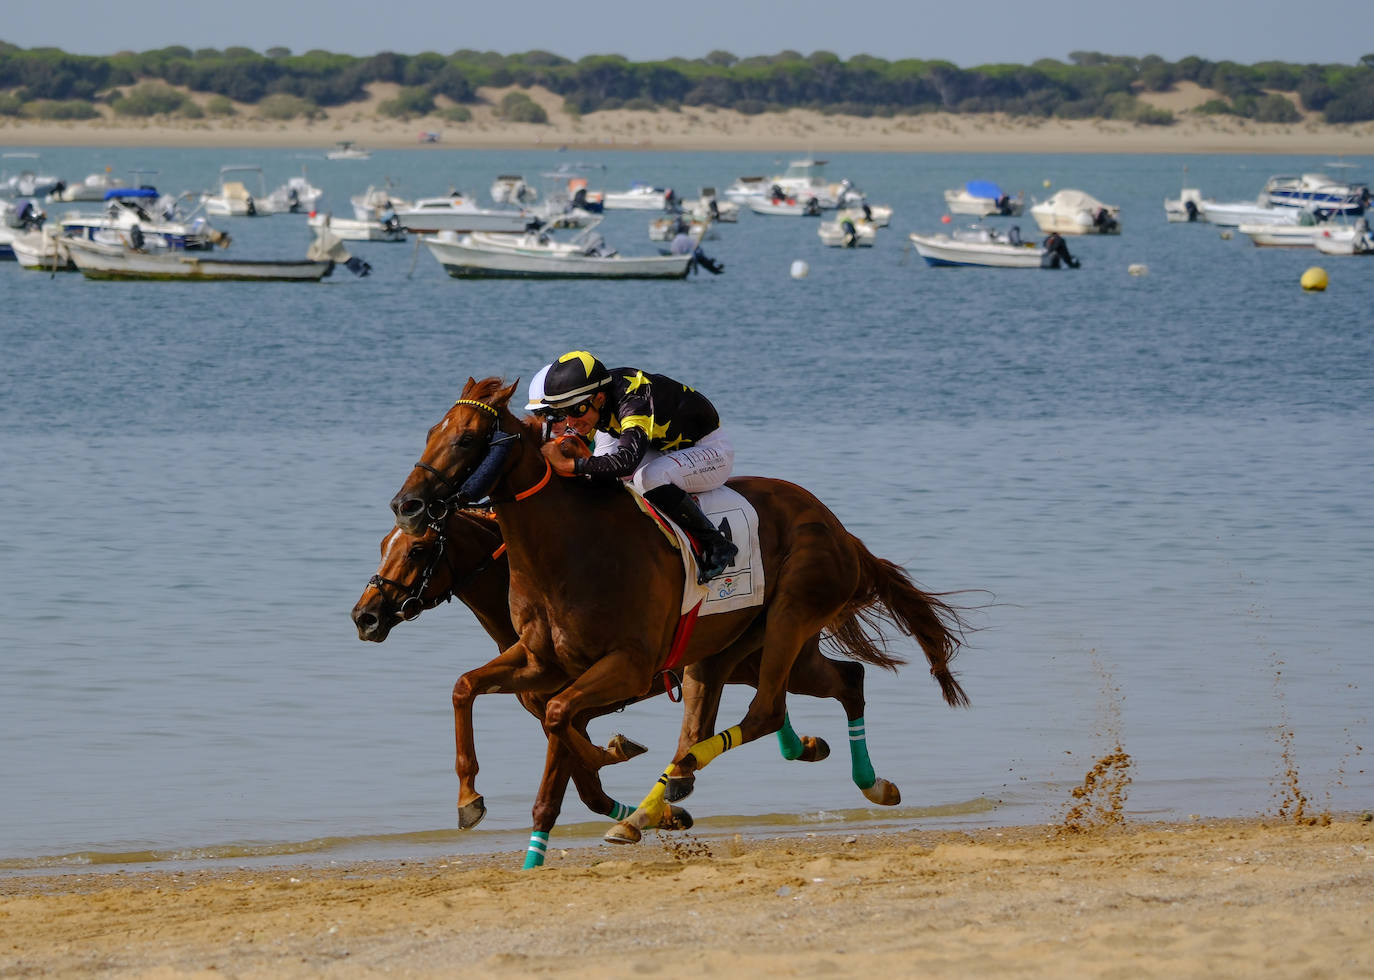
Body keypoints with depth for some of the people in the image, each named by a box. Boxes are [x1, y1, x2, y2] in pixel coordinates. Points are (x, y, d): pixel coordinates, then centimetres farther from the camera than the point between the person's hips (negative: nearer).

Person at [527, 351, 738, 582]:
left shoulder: (634, 403, -37)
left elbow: (627, 461, -53)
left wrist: (570, 465, -53)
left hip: (712, 450, -9)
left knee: (650, 477, -36)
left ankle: (716, 545, -23)